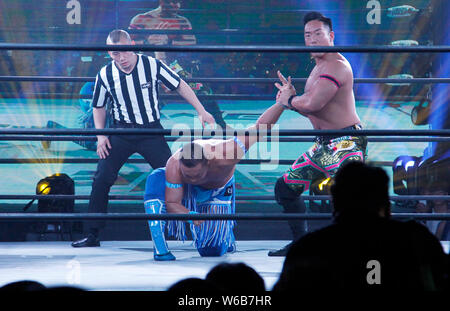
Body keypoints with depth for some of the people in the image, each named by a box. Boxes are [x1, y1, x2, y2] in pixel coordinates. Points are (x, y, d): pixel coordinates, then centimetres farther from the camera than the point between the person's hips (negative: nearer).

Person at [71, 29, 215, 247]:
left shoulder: (152, 65, -12)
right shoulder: (105, 75, -7)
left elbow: (180, 86, -2)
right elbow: (99, 107, 9)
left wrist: (201, 111, -7)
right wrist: (101, 135, -1)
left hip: (151, 131, -1)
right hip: (121, 132, 1)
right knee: (102, 179, -6)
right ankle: (93, 235, 4)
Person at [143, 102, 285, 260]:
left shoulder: (223, 157, -45)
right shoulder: (174, 166, -41)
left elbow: (259, 128, -39)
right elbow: (171, 203, -33)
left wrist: (282, 103, -47)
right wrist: (190, 215, -53)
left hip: (218, 192, 0)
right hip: (187, 189, 0)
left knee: (211, 250, -8)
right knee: (155, 179, -34)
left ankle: (226, 237, 32)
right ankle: (160, 248, -32)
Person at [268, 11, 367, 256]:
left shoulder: (337, 66, -17)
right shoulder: (318, 68, 17)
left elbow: (312, 104, -28)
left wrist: (288, 101, -7)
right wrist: (292, 98, 4)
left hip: (346, 143, -11)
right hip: (324, 144, 11)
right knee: (286, 187, 16)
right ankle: (301, 242, 29)